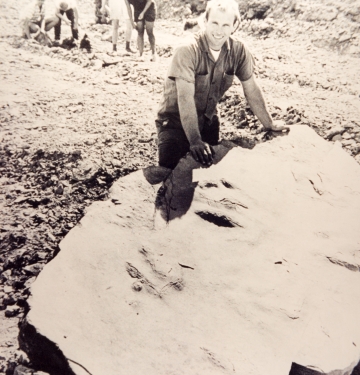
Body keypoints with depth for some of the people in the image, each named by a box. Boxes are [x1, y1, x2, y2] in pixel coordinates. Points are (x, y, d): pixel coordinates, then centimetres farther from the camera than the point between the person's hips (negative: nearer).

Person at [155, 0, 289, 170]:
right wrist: (194, 140, -36)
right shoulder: (187, 51, -22)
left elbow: (251, 89, 1)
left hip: (207, 121, 5)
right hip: (175, 122, -4)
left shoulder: (238, 51, -8)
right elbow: (185, 98, -29)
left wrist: (269, 124, 4)